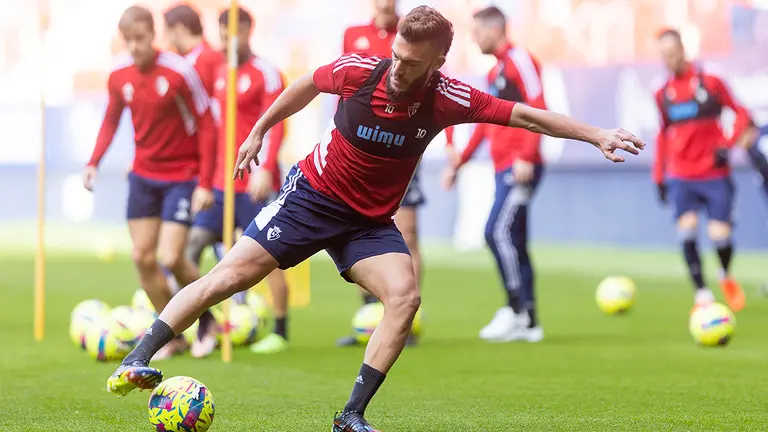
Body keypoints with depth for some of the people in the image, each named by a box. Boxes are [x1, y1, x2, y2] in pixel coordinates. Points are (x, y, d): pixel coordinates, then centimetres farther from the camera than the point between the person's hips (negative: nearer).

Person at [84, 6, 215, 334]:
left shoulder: (179, 72, -19)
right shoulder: (119, 75, -4)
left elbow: (206, 126, -14)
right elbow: (111, 120, 12)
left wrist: (205, 184, -17)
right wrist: (93, 162, -3)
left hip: (182, 176, -5)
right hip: (143, 175, 5)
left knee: (170, 258, -13)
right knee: (142, 257, 3)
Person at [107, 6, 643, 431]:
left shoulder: (447, 97, -18)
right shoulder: (357, 71, -18)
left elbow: (524, 115, -14)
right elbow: (307, 86, 4)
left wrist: (597, 135, -19)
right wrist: (259, 130, 14)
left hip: (371, 220, 1)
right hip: (313, 194, -1)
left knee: (405, 295, -22)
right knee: (233, 273, -11)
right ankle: (135, 363, -6)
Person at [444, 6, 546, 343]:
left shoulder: (519, 60, -7)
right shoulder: (494, 72, 20)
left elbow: (538, 109, -15)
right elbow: (485, 124, 26)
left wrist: (526, 157, -23)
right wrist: (458, 163, 24)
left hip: (520, 167, -9)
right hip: (503, 169, 9)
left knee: (498, 231, -16)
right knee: (514, 242, 7)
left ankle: (516, 309, -13)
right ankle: (529, 323, 9)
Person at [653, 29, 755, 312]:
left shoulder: (710, 83, -5)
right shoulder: (663, 94, 6)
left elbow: (741, 113, 1)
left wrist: (728, 145, -13)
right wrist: (659, 176, 16)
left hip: (714, 174, -2)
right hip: (681, 177, 2)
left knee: (720, 235, -7)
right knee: (687, 230, -15)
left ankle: (726, 276, 26)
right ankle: (702, 294, -6)